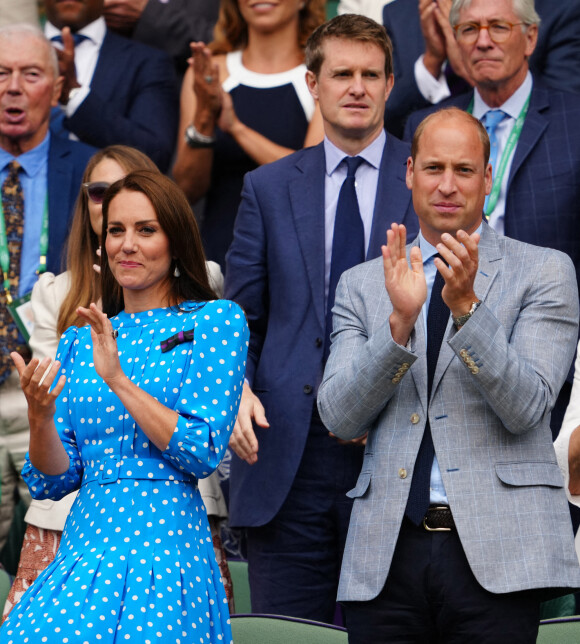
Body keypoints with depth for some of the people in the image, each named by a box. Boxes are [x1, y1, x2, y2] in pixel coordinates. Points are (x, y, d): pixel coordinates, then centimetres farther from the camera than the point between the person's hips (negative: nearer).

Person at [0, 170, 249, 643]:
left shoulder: (215, 321, 3)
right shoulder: (79, 341, 17)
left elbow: (204, 454, -8)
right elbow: (52, 481, 12)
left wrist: (117, 379, -14)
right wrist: (40, 417, -9)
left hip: (162, 546, -4)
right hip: (82, 545, 4)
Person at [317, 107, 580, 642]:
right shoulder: (361, 285, 13)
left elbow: (526, 407, -6)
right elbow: (339, 417, 2)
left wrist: (466, 306, -17)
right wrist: (400, 320, -12)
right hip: (387, 554, 2)